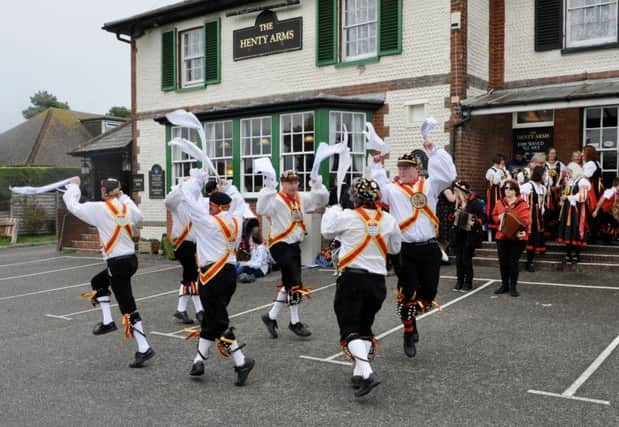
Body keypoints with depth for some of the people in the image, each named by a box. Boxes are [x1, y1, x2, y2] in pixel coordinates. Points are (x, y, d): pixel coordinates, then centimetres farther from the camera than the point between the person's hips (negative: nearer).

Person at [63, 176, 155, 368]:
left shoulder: (99, 208, -12)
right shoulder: (128, 207, 4)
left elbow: (73, 206, -1)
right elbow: (139, 216, 27)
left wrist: (74, 186, 16)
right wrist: (123, 196, 27)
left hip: (117, 264, -7)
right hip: (131, 259, 7)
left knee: (128, 307, -3)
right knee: (98, 282, 29)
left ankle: (144, 348, -2)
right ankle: (107, 321, 23)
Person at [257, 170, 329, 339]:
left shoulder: (301, 198, 8)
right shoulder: (276, 199, -15)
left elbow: (321, 201, 15)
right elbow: (261, 209, -32)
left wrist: (317, 186, -2)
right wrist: (269, 189, -39)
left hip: (294, 245, 8)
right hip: (280, 245, -8)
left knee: (289, 283, 14)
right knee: (295, 283, -6)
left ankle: (271, 317, 26)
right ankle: (294, 322, 9)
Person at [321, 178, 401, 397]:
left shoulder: (346, 216, -7)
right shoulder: (388, 220, 2)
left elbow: (327, 232, 10)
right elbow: (395, 248, 14)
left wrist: (332, 211, 27)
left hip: (352, 278, -4)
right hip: (377, 281, 4)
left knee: (350, 329, -3)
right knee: (364, 327, 19)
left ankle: (366, 373, -19)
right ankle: (359, 373, 15)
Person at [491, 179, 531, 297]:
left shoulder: (522, 204, -5)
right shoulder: (500, 203, 9)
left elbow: (526, 220, -12)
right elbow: (493, 216, 15)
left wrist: (521, 230, -27)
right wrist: (499, 218, -7)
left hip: (517, 238, -4)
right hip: (502, 237, 4)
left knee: (514, 262, -1)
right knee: (503, 262, 8)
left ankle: (513, 287, 9)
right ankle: (504, 285, 21)